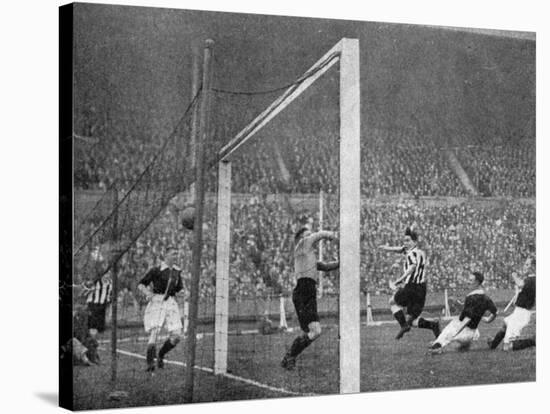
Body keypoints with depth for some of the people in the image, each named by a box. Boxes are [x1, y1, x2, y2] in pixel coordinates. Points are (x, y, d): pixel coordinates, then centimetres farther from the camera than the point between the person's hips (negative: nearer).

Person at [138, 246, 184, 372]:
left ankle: (161, 355, 18)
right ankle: (150, 364, -5)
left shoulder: (177, 271, 12)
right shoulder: (156, 270, -3)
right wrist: (147, 293, -19)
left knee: (176, 336, -8)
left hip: (170, 303, 5)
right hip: (156, 303, -5)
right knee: (154, 333, -16)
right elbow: (140, 285, -3)